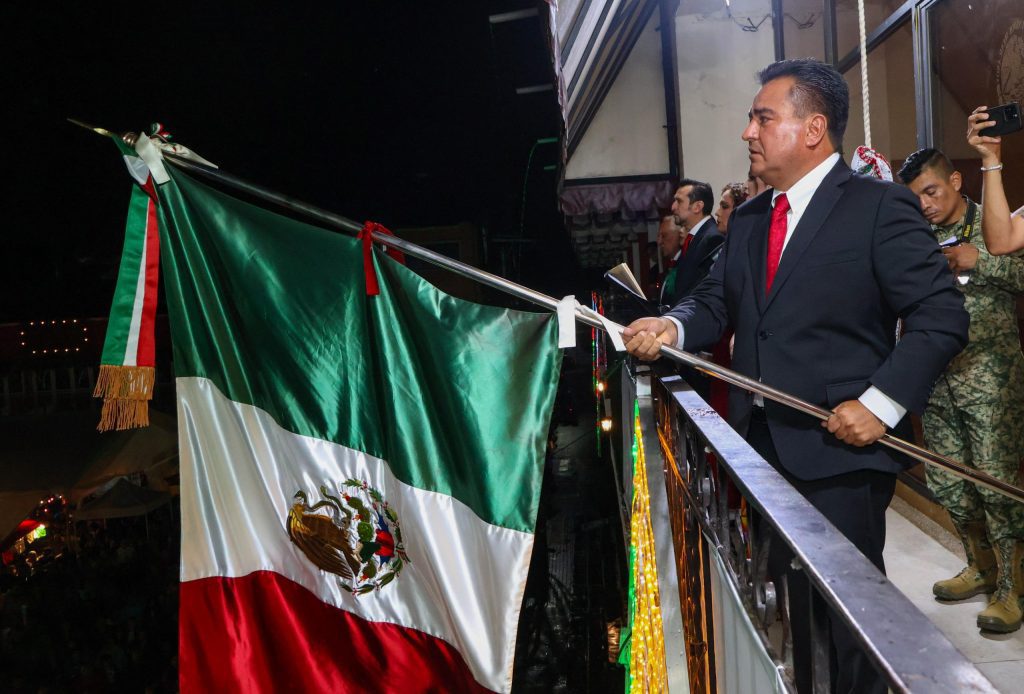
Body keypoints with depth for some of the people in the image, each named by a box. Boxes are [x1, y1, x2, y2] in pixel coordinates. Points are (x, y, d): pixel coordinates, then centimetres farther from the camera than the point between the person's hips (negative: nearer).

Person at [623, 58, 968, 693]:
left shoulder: (881, 206, -8)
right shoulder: (747, 221, 13)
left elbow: (942, 315, -11)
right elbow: (716, 302, 12)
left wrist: (882, 402, -19)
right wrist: (674, 327, -9)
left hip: (840, 448, -6)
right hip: (762, 444, 6)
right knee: (784, 598, 16)